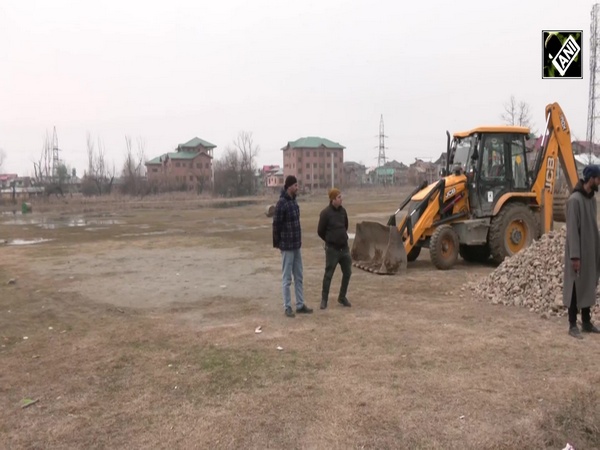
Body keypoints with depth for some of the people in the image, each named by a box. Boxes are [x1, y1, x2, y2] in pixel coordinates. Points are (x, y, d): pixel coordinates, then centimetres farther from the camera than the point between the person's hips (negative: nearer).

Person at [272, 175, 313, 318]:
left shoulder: (294, 201, 9)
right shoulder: (281, 203, -17)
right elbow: (276, 224, -15)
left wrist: (298, 241, 12)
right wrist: (277, 243, -7)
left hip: (297, 245, 8)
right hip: (287, 246, -8)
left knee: (299, 277, 12)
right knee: (287, 278, 1)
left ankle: (300, 305, 20)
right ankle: (287, 307, 11)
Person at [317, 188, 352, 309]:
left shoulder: (343, 211, 5)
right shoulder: (325, 213, -14)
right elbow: (320, 231, -8)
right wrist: (330, 240, 5)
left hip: (344, 247, 6)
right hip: (332, 249, -6)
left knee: (347, 273, 10)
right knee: (328, 274, 0)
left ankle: (342, 297, 25)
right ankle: (324, 299, 12)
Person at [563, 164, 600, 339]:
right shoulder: (575, 199, -16)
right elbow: (572, 230, -19)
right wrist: (575, 255, -20)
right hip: (579, 252, -8)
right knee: (576, 287, -1)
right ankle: (573, 325, 8)